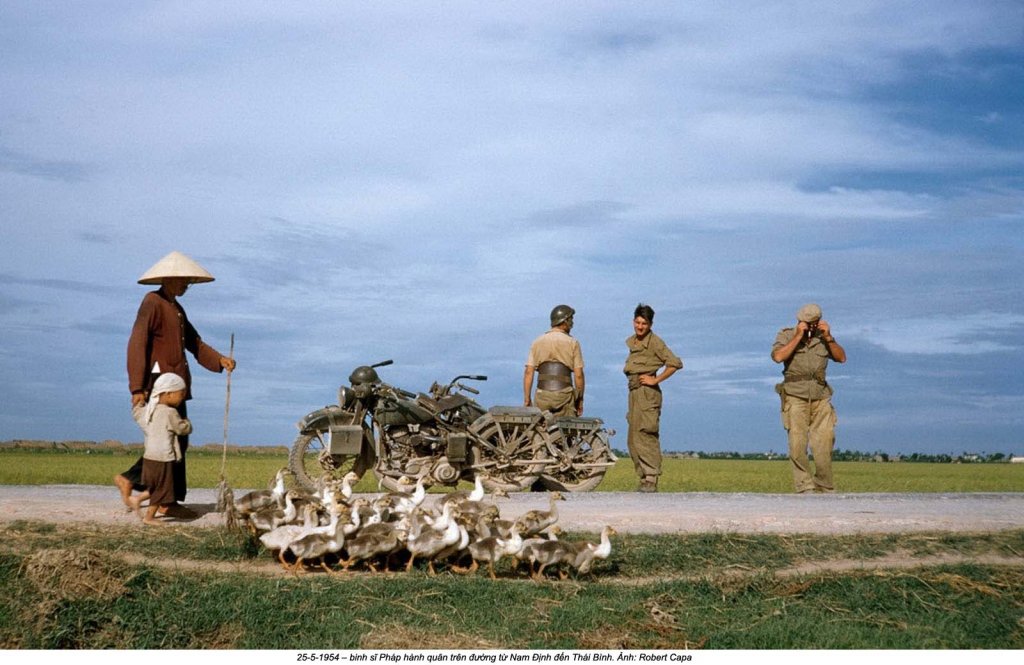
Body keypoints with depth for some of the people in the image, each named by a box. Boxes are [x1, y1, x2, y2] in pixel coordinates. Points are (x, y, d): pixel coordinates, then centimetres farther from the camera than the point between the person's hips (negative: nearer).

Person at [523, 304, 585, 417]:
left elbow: (528, 373, 3)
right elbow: (578, 375, -2)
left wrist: (527, 399, 6)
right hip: (564, 395, -2)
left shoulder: (537, 342, 9)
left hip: (542, 395, 3)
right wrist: (580, 399, 8)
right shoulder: (572, 343, 2)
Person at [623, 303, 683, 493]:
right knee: (633, 440, 8)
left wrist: (656, 380, -14)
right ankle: (644, 479, 13)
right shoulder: (631, 341, 15)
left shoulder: (654, 342, -8)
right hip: (634, 392, 9)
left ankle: (651, 481, -14)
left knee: (645, 437, -14)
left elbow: (675, 363, -14)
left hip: (647, 392, -9)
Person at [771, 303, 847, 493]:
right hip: (795, 398, -2)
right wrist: (798, 336, -12)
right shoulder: (786, 335, 5)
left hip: (821, 399, 3)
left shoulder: (823, 337, 13)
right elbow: (778, 356, -13)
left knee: (824, 443, -3)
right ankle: (805, 487, -3)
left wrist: (828, 337, -5)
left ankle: (825, 487, 9)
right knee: (798, 445, -9)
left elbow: (841, 358, 5)